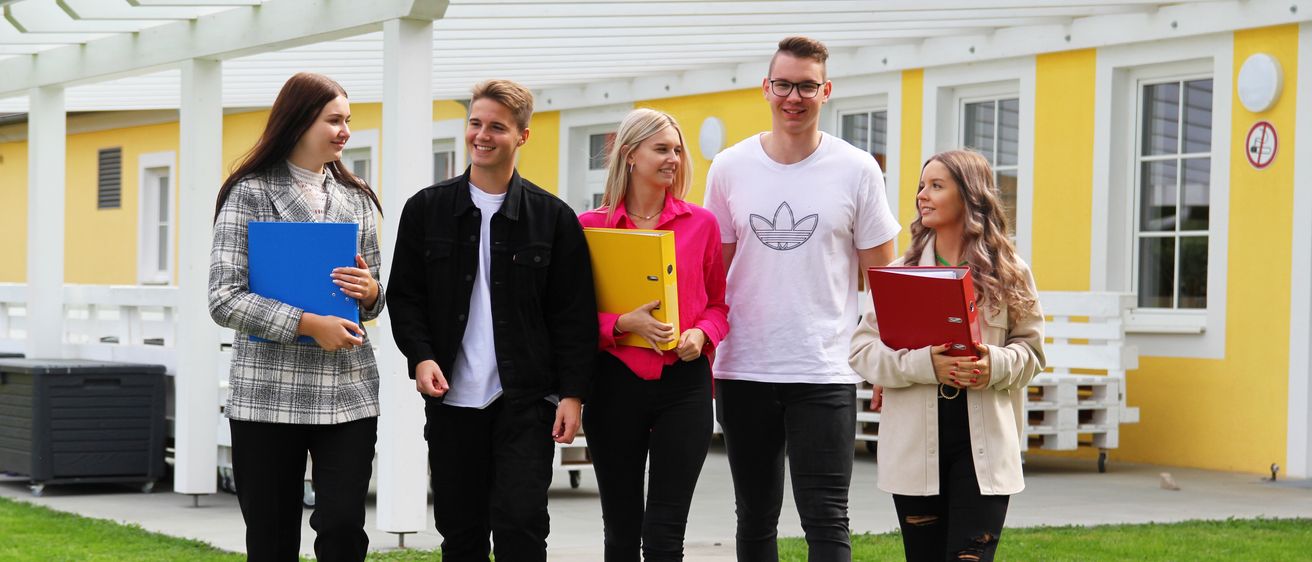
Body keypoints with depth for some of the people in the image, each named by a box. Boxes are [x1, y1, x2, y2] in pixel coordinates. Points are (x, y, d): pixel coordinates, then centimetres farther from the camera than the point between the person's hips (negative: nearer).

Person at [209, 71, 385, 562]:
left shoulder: (356, 199, 13)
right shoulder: (250, 194, -1)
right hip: (267, 392, -3)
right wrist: (307, 324, -17)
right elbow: (223, 299, -8)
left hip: (348, 391, 3)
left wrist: (370, 292, -5)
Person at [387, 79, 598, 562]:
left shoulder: (553, 217, 2)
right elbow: (404, 296, 8)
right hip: (452, 398, 2)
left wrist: (572, 394, -5)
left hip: (525, 399, -2)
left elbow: (575, 316, 1)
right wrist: (421, 356, -8)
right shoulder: (426, 210, 6)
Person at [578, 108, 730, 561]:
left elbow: (720, 302, 12)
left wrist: (702, 333, -8)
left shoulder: (701, 223, 5)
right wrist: (623, 323, -15)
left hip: (684, 382, 0)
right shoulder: (591, 226, 1)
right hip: (616, 382, 0)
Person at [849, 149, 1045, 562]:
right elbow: (862, 350, -1)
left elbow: (1031, 349, 8)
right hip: (915, 446, 1)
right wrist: (923, 363, -18)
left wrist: (996, 365, -15)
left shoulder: (1009, 274, 4)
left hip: (984, 446, -1)